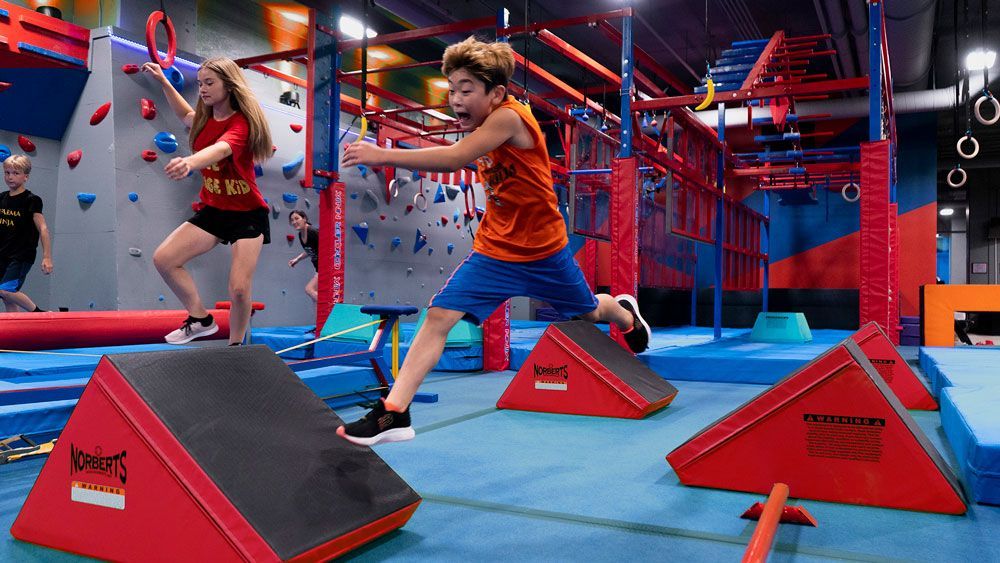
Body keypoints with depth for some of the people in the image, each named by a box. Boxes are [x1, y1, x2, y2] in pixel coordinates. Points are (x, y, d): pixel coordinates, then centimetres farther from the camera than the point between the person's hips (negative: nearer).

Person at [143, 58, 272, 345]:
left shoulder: (240, 123, -20)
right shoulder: (206, 119, 3)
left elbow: (221, 149, -44)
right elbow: (187, 115, 30)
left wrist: (189, 163, -64)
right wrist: (163, 81, 21)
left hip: (247, 214, -7)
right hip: (213, 210, 7)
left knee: (239, 288, -15)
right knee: (164, 259, -5)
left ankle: (235, 347, 10)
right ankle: (201, 319, 11)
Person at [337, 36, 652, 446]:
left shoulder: (509, 117, -26)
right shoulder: (484, 126, -2)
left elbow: (455, 158, -41)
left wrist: (383, 155, -44)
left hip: (544, 251, -5)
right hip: (494, 251, 5)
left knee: (588, 312, 21)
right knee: (438, 315, -13)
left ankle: (626, 312, 59)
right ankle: (394, 414, -11)